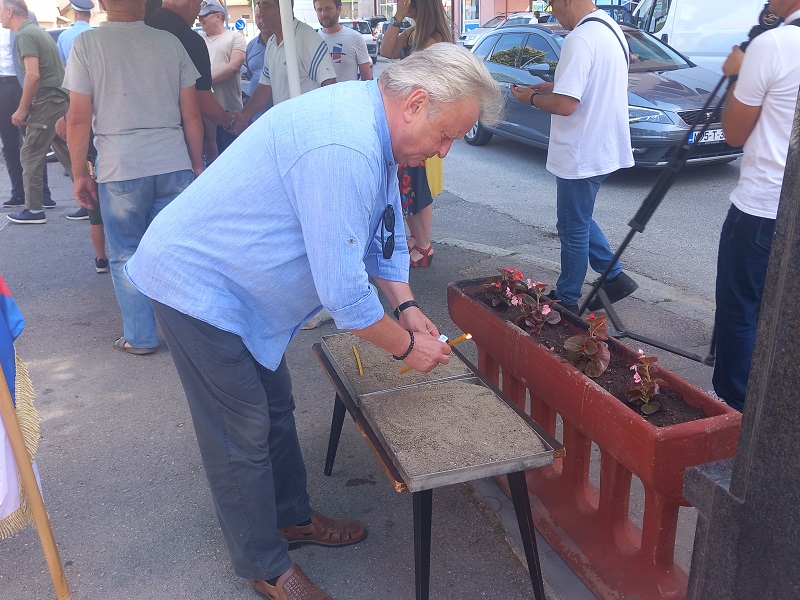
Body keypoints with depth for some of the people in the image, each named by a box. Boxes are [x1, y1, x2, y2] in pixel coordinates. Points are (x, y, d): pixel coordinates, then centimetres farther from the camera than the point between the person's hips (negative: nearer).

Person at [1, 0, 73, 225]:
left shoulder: (25, 34, -11)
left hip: (47, 102, -9)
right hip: (61, 100, 9)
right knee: (66, 154, 13)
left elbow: (33, 75, -21)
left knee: (30, 156, -2)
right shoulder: (38, 31, 18)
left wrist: (22, 110, -13)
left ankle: (34, 210, 3)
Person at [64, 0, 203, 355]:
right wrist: (197, 165, 13)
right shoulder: (170, 43, 4)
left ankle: (140, 337, 17)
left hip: (120, 169, -2)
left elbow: (79, 118, -5)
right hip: (174, 165, 2)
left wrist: (80, 173, 4)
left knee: (126, 255, 10)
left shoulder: (86, 44, -2)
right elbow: (191, 114, 4)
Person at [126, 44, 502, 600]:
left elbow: (385, 235, 12)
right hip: (197, 281, -10)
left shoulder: (374, 125, 1)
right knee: (243, 434, 2)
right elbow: (343, 291, -31)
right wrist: (407, 345, -15)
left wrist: (408, 307, 0)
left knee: (275, 406, 19)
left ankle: (291, 516, 39)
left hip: (240, 281, 10)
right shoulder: (344, 149, -33)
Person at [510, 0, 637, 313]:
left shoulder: (580, 38, -22)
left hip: (582, 155, -10)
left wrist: (532, 98, -8)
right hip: (603, 148, 10)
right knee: (580, 221, 23)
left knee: (573, 229, 5)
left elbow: (565, 104, -27)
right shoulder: (610, 27, 10)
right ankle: (614, 278, 27)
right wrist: (553, 86, 13)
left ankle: (566, 299, 20)